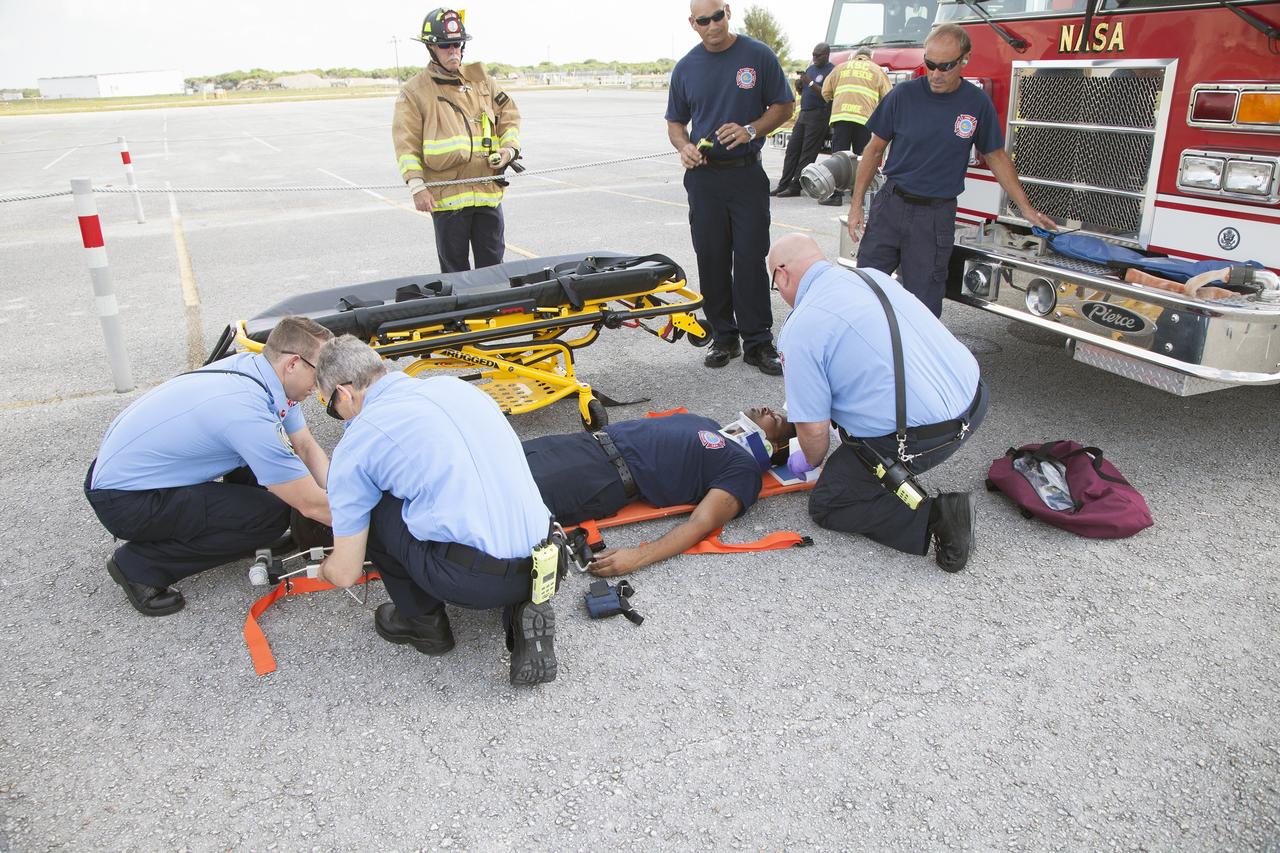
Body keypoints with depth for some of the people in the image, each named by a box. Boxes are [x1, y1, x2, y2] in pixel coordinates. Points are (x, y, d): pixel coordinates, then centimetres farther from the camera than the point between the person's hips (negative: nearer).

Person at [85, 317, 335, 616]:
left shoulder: (255, 365, -6)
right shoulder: (248, 412, -32)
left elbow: (306, 446, 4)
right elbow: (311, 505, -24)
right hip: (123, 500, -9)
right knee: (270, 514, -17)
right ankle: (141, 565, -5)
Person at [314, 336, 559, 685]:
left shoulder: (355, 444, 0)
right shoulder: (456, 385, 16)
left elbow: (345, 574, 7)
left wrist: (323, 568, 32)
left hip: (476, 580, -6)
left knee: (365, 503, 11)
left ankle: (423, 621, 22)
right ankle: (523, 606, 13)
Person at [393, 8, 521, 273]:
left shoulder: (480, 78, 13)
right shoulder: (414, 91, 1)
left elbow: (508, 114, 17)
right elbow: (406, 143, -4)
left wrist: (510, 147, -2)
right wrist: (417, 186, -14)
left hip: (488, 191, 3)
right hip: (446, 195, -3)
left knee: (493, 264, 10)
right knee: (455, 269, 5)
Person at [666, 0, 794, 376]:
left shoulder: (758, 56, 0)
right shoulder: (685, 68, 7)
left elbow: (783, 105, 3)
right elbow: (675, 122, 14)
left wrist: (750, 130, -14)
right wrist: (684, 147, -8)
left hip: (747, 173, -2)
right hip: (704, 175, 3)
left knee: (751, 259, -4)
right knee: (712, 260, 5)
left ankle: (757, 342, 3)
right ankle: (723, 337, 16)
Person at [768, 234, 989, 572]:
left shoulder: (800, 329, -13)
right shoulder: (873, 275, 10)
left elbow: (814, 430, -10)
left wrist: (810, 461, 14)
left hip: (921, 437, -8)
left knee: (826, 505, 11)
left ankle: (935, 518, -4)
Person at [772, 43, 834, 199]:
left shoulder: (831, 71, -5)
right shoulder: (811, 68, 20)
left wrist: (810, 83, -19)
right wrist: (799, 85, 3)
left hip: (819, 115, -8)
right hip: (804, 113, 8)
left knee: (807, 153, -8)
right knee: (792, 148, 3)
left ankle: (795, 187, -9)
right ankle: (783, 185, 3)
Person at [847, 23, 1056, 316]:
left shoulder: (977, 103, -1)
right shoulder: (903, 95, -3)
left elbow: (996, 157, 9)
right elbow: (874, 150, 3)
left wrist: (1026, 208, 9)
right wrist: (856, 204, 0)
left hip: (936, 217, 0)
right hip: (890, 205, 1)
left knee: (923, 302, 3)